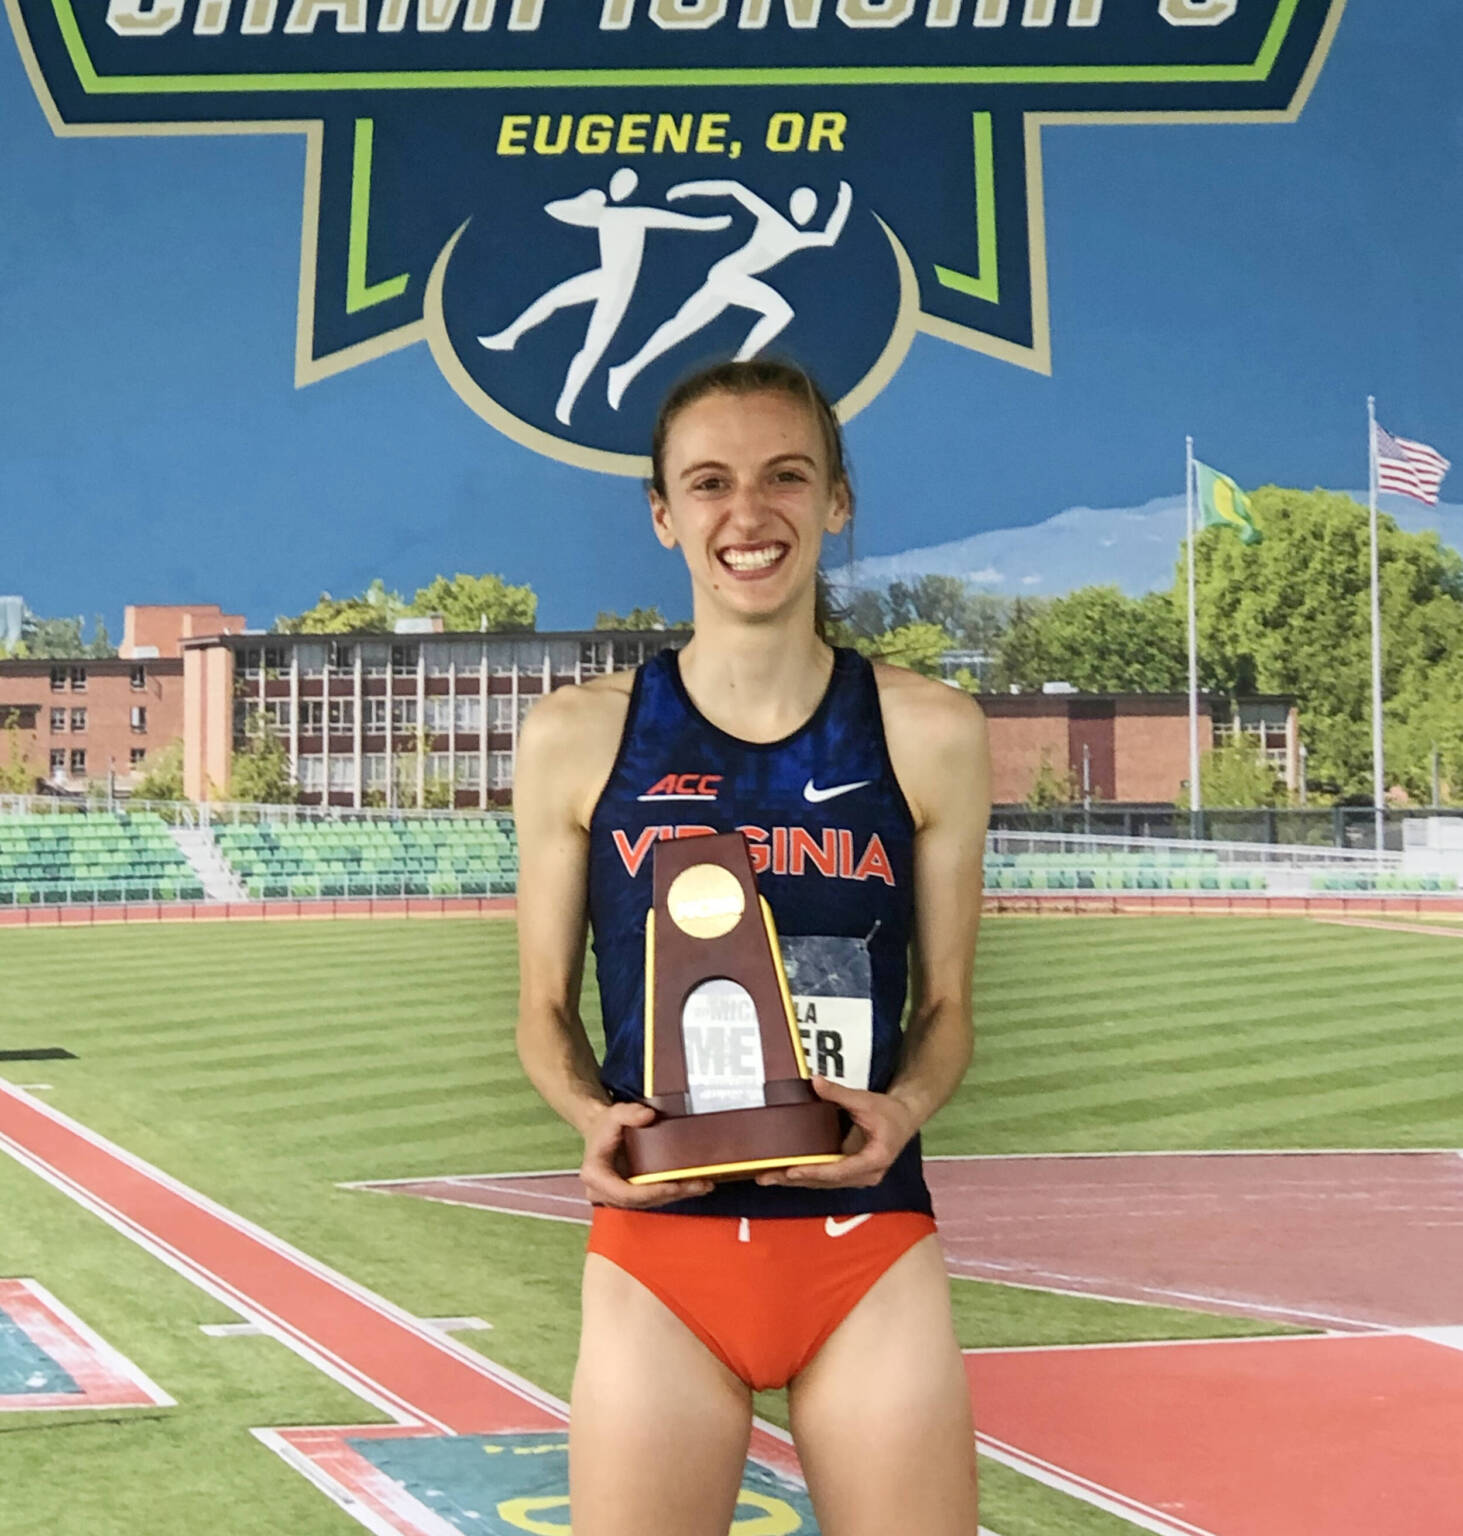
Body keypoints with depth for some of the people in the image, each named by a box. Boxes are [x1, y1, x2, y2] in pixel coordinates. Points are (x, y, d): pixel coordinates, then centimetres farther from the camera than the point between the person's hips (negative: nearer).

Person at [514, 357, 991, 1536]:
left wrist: (902, 1108, -13)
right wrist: (593, 1119, -12)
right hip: (659, 1255, 0)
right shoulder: (578, 738, 0)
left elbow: (946, 1006, 8)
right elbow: (547, 1011, 8)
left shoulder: (929, 733, 1)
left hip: (869, 1249, 0)